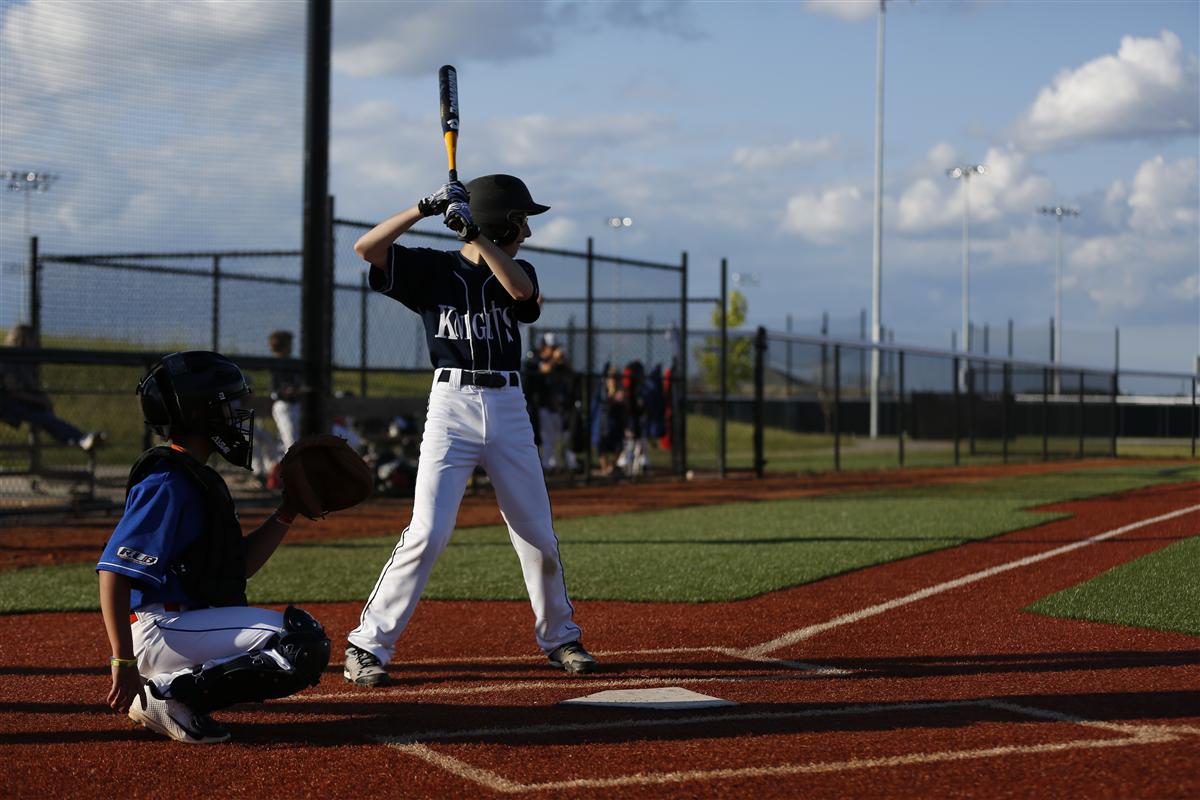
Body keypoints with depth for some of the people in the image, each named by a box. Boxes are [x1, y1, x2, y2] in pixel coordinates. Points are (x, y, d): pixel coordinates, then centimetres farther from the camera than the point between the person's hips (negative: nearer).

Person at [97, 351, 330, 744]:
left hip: (187, 620, 10)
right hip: (159, 628, -10)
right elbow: (113, 569, -22)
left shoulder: (200, 479, 17)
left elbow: (239, 565, 20)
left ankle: (176, 695, 9)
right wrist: (123, 661, -26)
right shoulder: (168, 484, -14)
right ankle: (171, 693, -12)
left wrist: (288, 512, 13)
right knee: (305, 646, -18)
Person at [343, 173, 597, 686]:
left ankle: (559, 637, 27)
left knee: (538, 537, 8)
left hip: (509, 410, 4)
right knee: (427, 534, -13)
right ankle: (368, 646, -6)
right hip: (451, 405, -4)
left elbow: (521, 289, -13)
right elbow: (366, 247, -10)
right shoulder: (432, 268, 2)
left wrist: (473, 232, -19)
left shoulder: (516, 272, 11)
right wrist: (426, 208, -17)